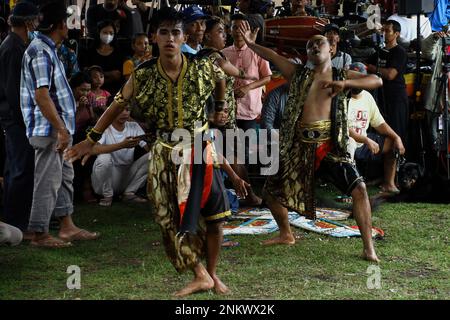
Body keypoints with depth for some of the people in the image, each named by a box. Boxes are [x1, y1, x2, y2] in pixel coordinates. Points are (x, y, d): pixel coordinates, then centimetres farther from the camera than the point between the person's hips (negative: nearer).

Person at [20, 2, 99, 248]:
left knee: (65, 175, 15)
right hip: (48, 128, -10)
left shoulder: (47, 50, 15)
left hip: (56, 128, 10)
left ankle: (67, 227, 23)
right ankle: (40, 234, 3)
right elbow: (41, 96, -24)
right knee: (48, 180, -5)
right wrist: (61, 129, -24)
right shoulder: (40, 52, -17)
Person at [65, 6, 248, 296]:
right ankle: (200, 276, 14)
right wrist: (91, 140, -1)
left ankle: (212, 273, 22)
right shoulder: (143, 75, -9)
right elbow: (117, 106, 0)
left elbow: (221, 80, 15)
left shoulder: (202, 68, -8)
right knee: (172, 218, 1)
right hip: (164, 154, 0)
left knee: (213, 214, 3)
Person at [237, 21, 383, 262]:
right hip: (300, 145, 3)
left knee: (358, 189, -18)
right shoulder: (298, 75, 13)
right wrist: (250, 44, -6)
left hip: (330, 144, -3)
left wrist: (344, 84, -16)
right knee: (271, 189, 11)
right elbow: (273, 56, 5)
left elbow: (377, 81, -4)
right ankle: (286, 235, 35)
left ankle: (368, 248, -10)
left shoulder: (342, 77, 8)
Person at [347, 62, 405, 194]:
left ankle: (388, 184, 9)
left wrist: (396, 137, -3)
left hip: (362, 144, 8)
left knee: (392, 142, 5)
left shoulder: (367, 97, 8)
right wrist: (366, 140, -32)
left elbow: (379, 123, 12)